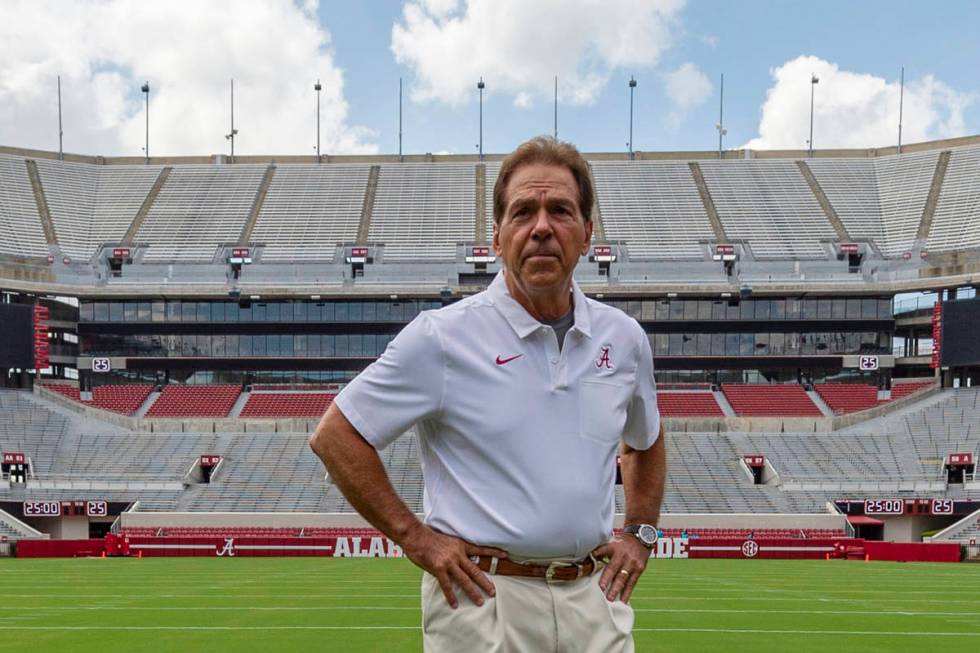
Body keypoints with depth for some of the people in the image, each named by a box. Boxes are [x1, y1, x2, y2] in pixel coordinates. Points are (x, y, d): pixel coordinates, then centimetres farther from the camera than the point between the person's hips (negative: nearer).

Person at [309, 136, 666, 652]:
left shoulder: (624, 338, 6)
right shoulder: (442, 337, -9)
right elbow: (335, 437, -6)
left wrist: (640, 533, 12)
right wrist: (415, 537, -8)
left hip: (594, 596, 5)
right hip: (486, 596, -4)